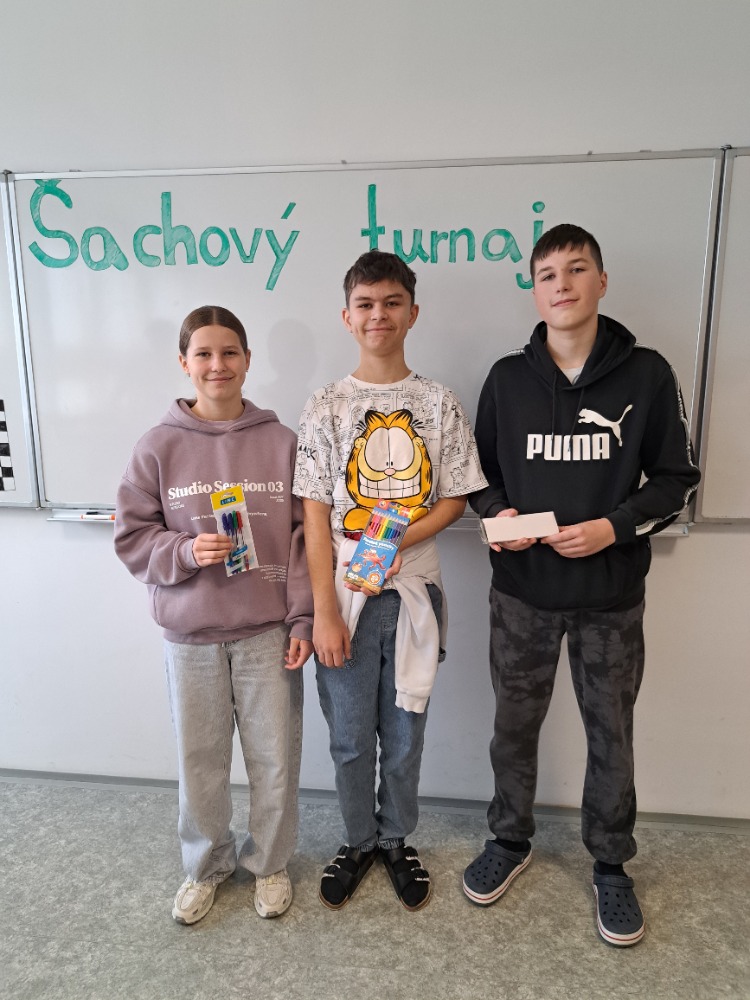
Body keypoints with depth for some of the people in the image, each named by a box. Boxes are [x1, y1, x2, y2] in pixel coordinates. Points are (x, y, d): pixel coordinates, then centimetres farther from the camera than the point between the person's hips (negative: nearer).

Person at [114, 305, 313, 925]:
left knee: (275, 757, 12)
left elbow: (305, 538, -2)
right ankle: (206, 865, 43)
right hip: (190, 632, 1)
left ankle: (270, 862, 40)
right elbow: (132, 536, 1)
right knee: (200, 760, 15)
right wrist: (186, 551, -17)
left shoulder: (281, 442, -4)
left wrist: (302, 618, -5)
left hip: (268, 629, 0)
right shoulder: (159, 446, -4)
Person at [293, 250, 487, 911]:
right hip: (346, 597, 0)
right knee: (350, 737, 13)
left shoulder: (440, 404, 1)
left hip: (412, 591, 1)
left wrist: (398, 539, -16)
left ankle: (397, 841, 39)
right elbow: (315, 517, -4)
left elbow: (454, 499, 2)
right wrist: (324, 610, -9)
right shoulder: (326, 408, -1)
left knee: (404, 734, 14)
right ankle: (359, 842, 38)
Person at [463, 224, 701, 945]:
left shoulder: (646, 374, -3)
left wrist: (614, 527, -15)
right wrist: (498, 514, -11)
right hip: (523, 591, 1)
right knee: (514, 725, 15)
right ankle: (510, 842, 39)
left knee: (611, 732, 13)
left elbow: (676, 478, 0)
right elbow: (479, 472, 8)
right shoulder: (508, 377, 1)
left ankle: (611, 866, 38)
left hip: (612, 595, -1)